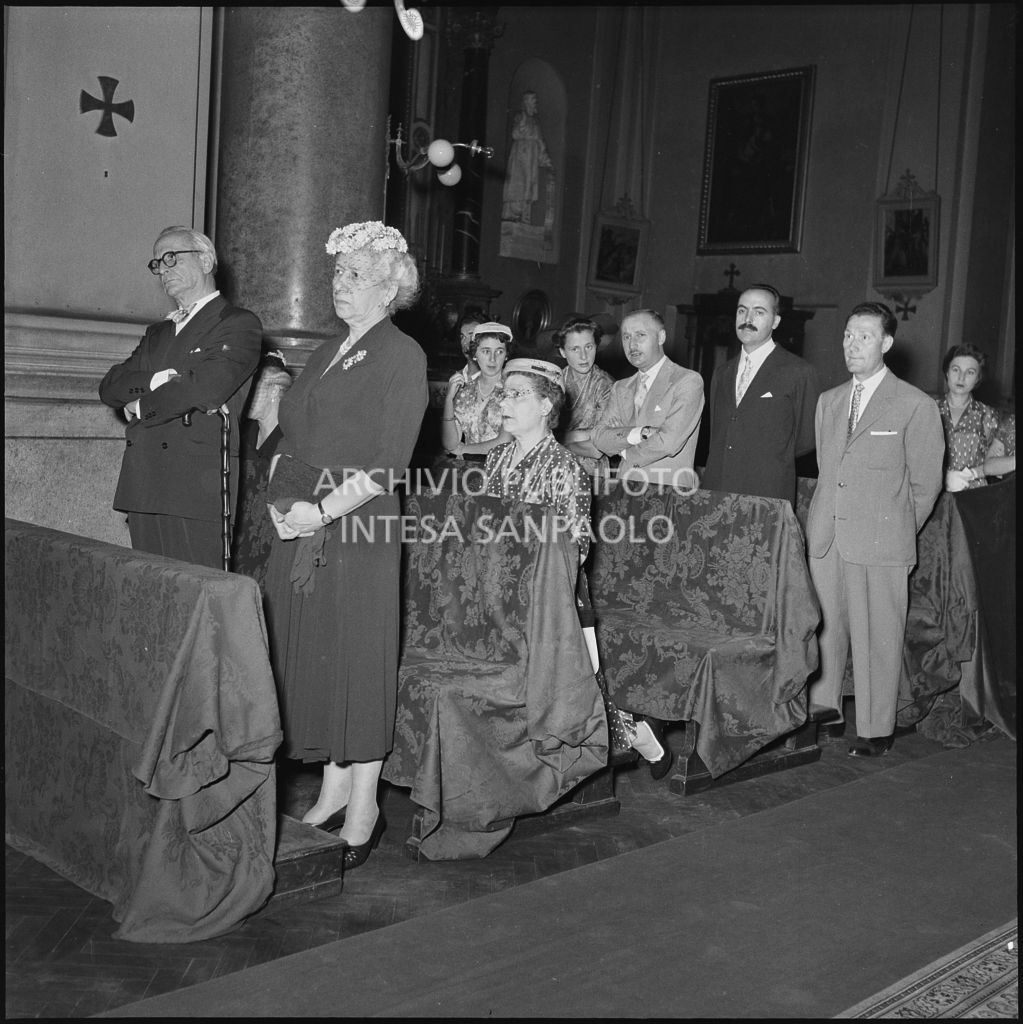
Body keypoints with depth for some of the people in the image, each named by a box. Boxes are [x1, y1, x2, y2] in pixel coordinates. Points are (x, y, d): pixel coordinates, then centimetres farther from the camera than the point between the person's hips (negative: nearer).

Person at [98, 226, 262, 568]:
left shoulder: (239, 324, 1)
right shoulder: (157, 332, 24)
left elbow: (207, 387, -15)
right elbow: (109, 387, 12)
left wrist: (140, 406, -1)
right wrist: (157, 380, -8)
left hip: (197, 489, -7)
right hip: (143, 489, 7)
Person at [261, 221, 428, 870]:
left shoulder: (403, 355, -4)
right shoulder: (327, 355, 19)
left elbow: (389, 462, -12)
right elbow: (289, 440, 18)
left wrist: (324, 510, -15)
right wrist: (281, 498, 1)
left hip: (358, 529, -7)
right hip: (301, 529, 7)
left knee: (359, 660, 0)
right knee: (311, 658, 9)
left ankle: (364, 806, 11)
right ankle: (334, 789, 22)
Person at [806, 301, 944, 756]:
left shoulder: (916, 406, -3)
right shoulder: (828, 401, 15)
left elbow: (926, 483, 2)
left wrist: (898, 531, 7)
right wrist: (826, 518, 15)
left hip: (880, 546, -5)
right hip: (825, 538, 5)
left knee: (877, 638, 0)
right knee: (822, 628, 9)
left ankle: (876, 729, 11)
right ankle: (822, 705, 26)